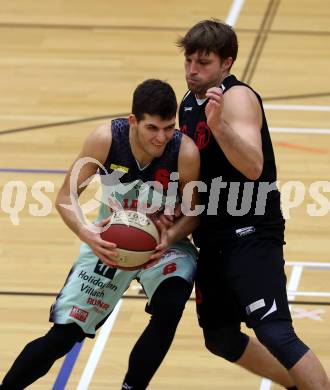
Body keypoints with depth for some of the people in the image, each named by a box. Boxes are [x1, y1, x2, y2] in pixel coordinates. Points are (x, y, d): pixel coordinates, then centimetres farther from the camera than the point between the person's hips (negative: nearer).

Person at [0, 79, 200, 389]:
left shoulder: (186, 152, -28)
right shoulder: (105, 139, -26)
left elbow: (195, 212, -12)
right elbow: (65, 198, -17)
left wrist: (170, 237, -33)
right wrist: (87, 234, -36)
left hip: (165, 241, -1)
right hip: (109, 242, 1)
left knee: (169, 309, -31)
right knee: (61, 337, 0)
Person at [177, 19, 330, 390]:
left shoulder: (237, 98, -15)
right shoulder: (189, 103, 11)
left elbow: (253, 166, -31)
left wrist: (218, 124, -45)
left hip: (251, 235, -9)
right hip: (212, 239, 9)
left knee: (273, 332, -23)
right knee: (220, 339, 17)